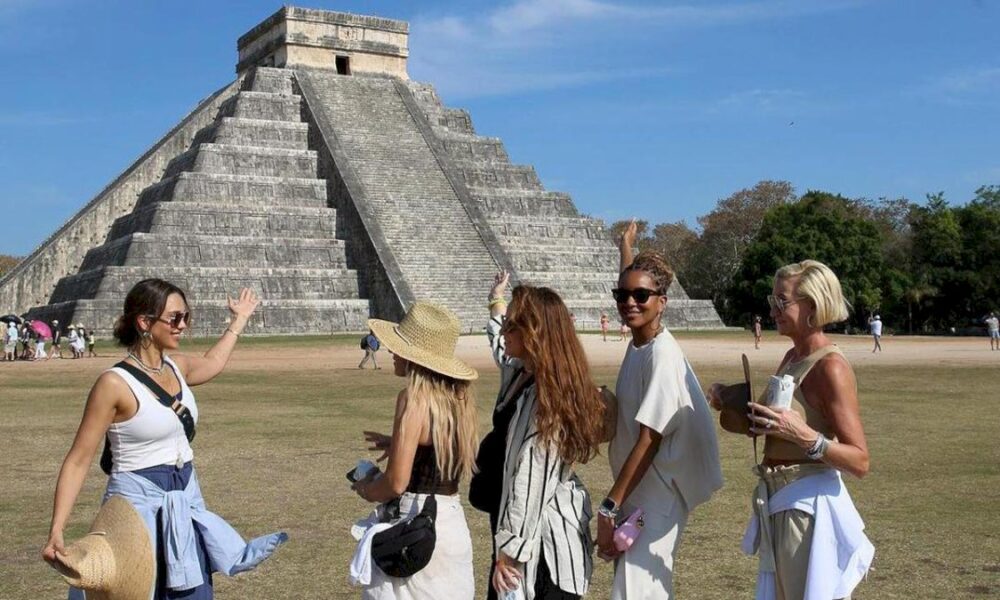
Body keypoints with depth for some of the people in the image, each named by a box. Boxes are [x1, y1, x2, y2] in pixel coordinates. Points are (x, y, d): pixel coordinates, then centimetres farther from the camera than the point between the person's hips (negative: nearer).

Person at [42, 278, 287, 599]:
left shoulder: (176, 366, 5)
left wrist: (240, 320, 40)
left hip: (186, 498, 7)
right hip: (141, 503, -7)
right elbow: (78, 461, -14)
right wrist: (56, 530, -21)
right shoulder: (115, 383, -16)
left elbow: (212, 363, 31)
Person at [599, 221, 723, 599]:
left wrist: (609, 507, -22)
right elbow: (630, 282, 28)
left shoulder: (662, 355, -19)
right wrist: (626, 247, 45)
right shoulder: (638, 342, 5)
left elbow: (649, 441, -22)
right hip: (635, 491, 9)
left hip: (657, 496, -9)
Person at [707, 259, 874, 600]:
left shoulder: (831, 367, -18)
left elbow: (860, 462, -19)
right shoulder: (792, 357, 7)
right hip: (778, 501, 9)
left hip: (808, 504, -9)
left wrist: (805, 435, -32)